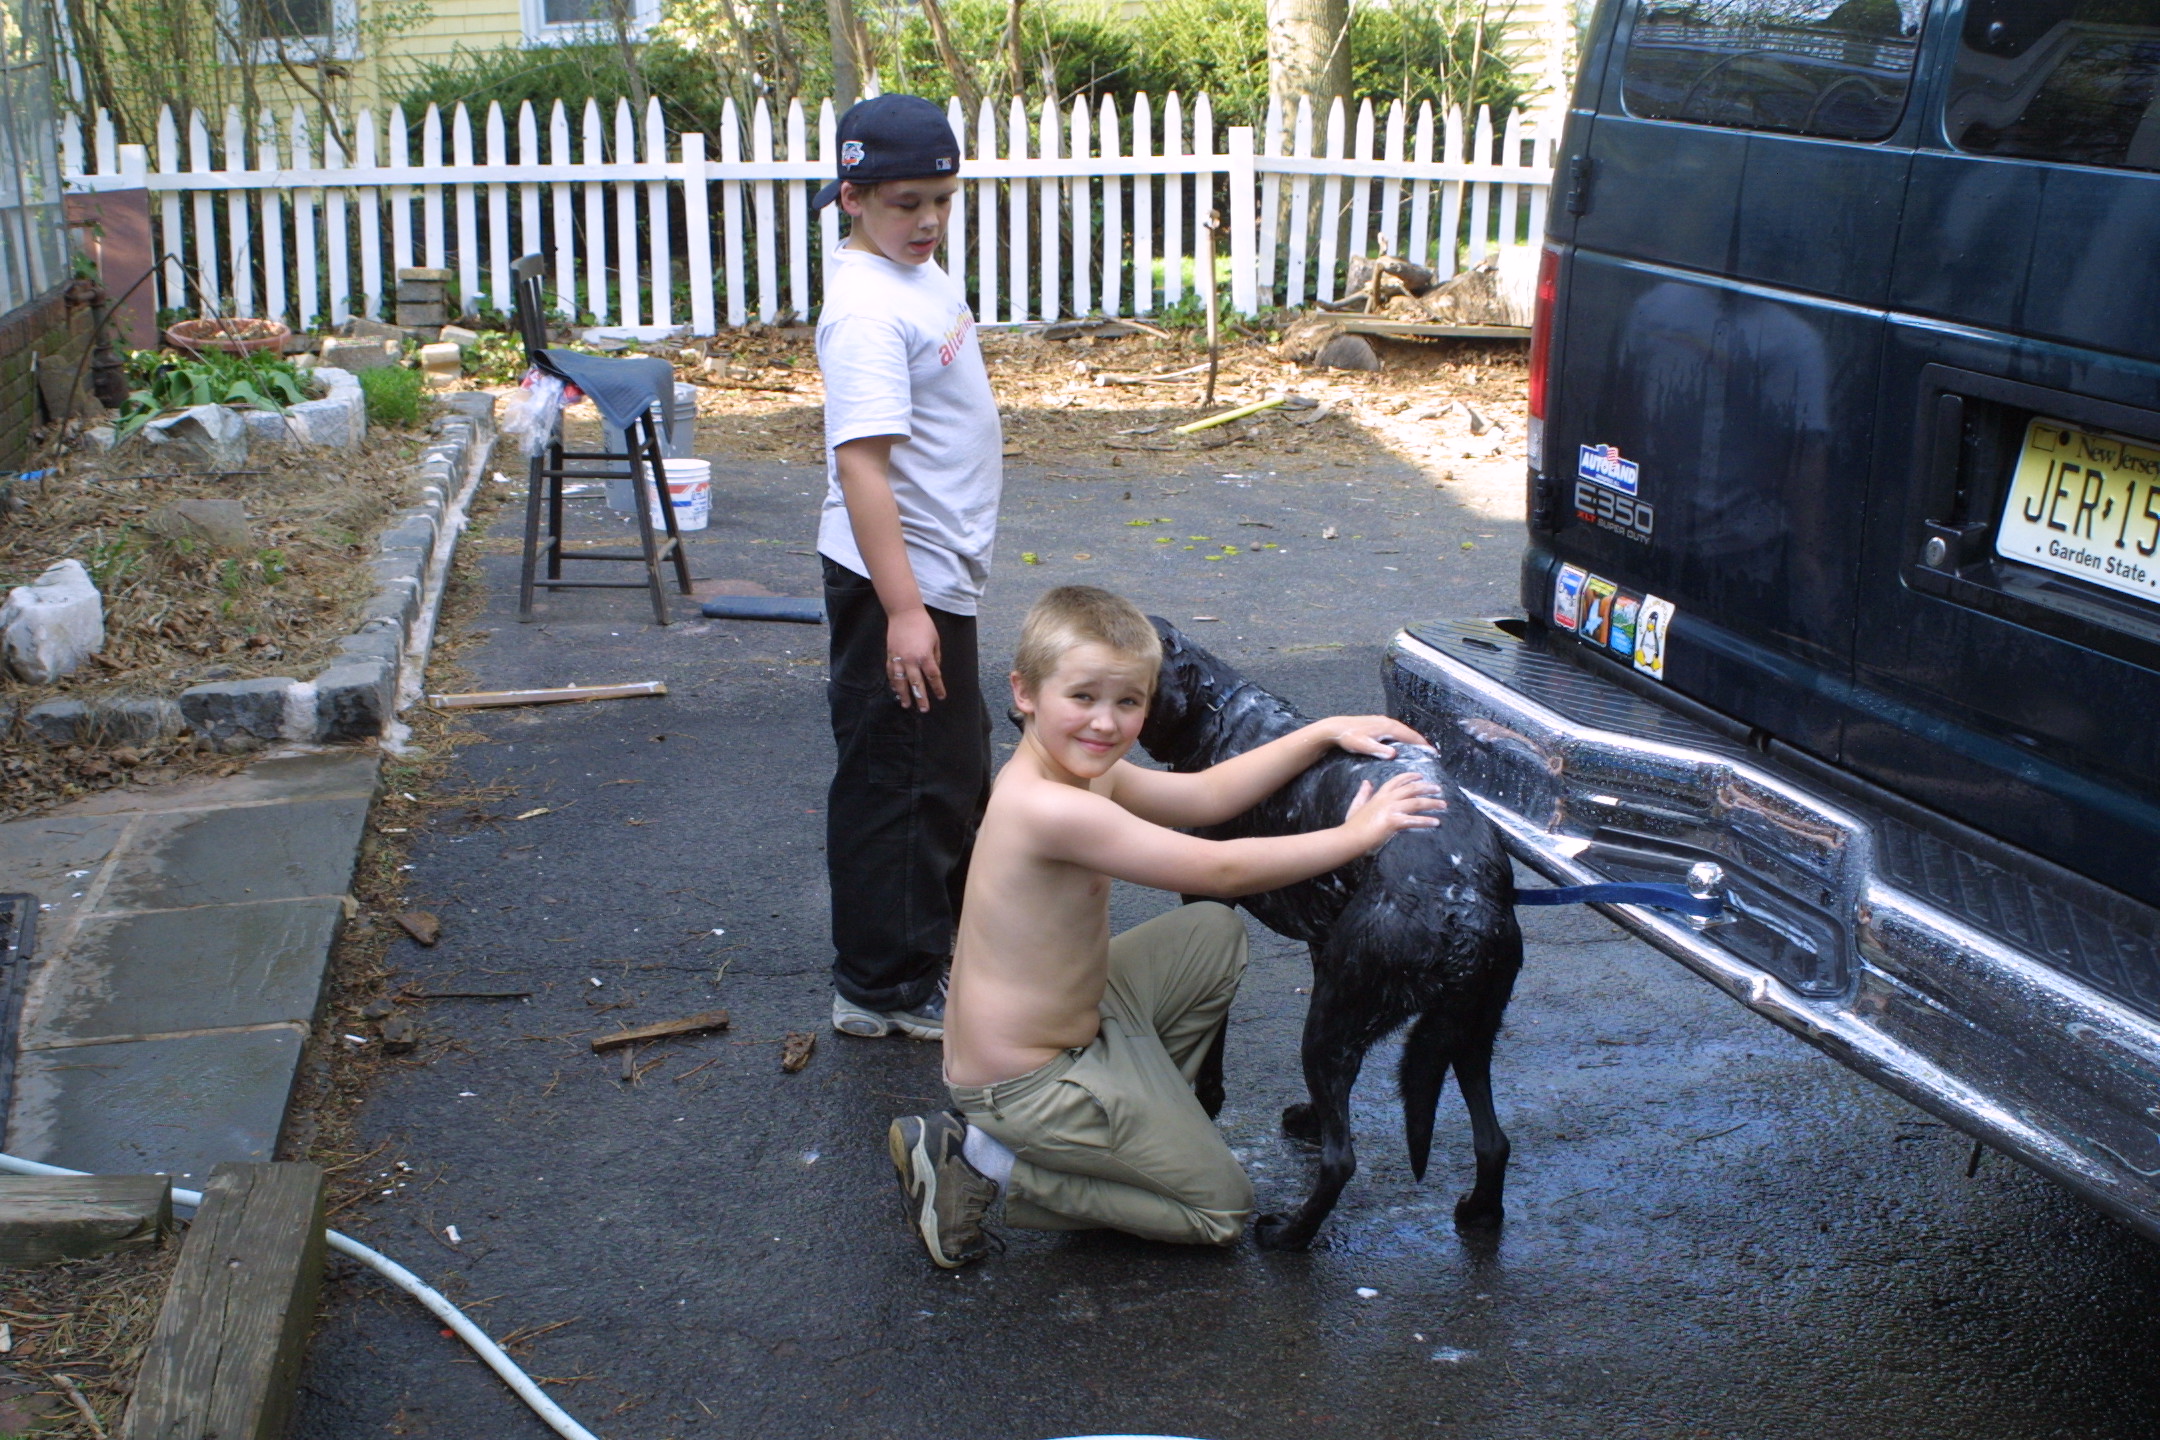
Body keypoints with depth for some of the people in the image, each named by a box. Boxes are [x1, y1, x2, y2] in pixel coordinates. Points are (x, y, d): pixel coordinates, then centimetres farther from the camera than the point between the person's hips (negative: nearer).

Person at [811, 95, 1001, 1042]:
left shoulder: (918, 273, 8)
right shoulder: (868, 309, -24)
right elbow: (862, 464, -29)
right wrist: (903, 610, -33)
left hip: (939, 575, 10)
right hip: (898, 583, -10)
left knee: (958, 762, 24)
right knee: (895, 782, 1)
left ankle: (948, 928, 43)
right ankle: (885, 987, 14)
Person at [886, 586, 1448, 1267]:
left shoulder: (1084, 770, -2)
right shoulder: (1051, 807, -31)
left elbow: (1207, 794, 9)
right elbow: (1223, 870, -26)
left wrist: (1325, 732, 5)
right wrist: (1354, 835, -17)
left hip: (1073, 1016, 10)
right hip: (1023, 1084, -10)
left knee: (1216, 933, 18)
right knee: (1223, 1207, 6)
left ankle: (1143, 1114, 19)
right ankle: (985, 1165, 1)